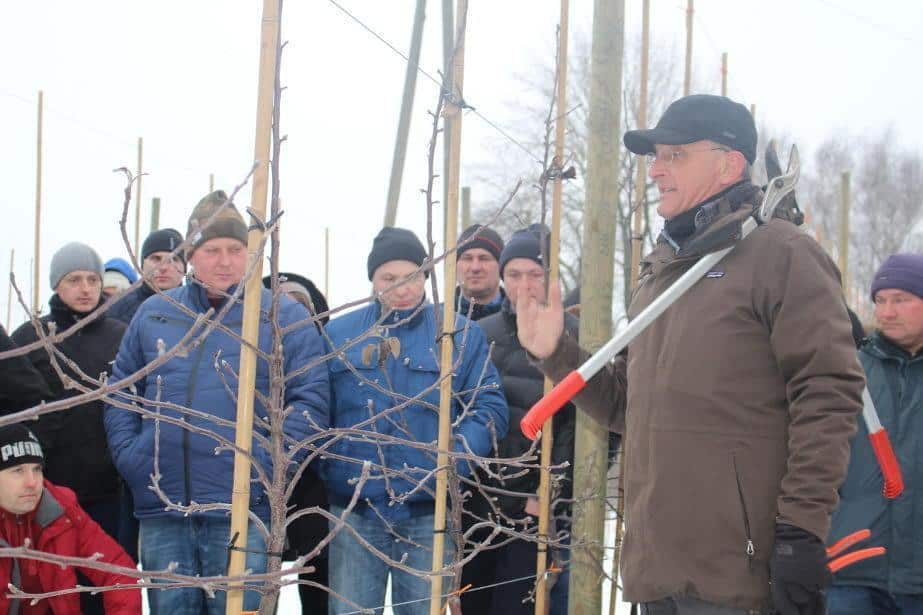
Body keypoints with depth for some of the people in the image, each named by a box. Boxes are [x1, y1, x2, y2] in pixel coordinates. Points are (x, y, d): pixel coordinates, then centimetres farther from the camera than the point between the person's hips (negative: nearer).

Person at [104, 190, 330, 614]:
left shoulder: (285, 317, 2)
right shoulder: (154, 313, 13)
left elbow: (310, 399, -2)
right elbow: (121, 389, 20)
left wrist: (268, 459, -13)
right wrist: (127, 452, 5)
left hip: (242, 510, -3)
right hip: (160, 505, 4)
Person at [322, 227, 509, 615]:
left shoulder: (461, 335, 4)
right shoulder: (339, 334, 8)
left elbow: (489, 408, -1)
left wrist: (452, 461, -17)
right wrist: (322, 467, -8)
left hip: (428, 514, -1)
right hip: (353, 510, 1)